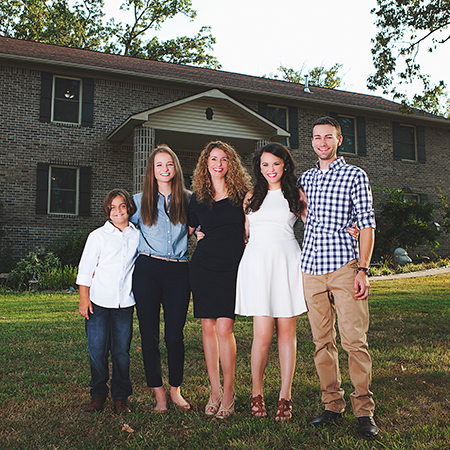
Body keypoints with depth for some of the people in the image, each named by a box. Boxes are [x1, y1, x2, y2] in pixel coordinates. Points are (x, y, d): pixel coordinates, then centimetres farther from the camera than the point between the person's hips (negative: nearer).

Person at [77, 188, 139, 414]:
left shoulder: (138, 235, 8)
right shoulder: (98, 235, 2)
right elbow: (85, 269, 2)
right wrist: (84, 299, -2)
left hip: (125, 302, 1)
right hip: (99, 301, -1)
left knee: (122, 350, 5)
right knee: (97, 349, 2)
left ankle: (121, 396, 18)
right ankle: (98, 394, 19)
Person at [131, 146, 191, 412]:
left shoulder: (188, 200, 9)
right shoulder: (140, 201, 10)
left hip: (178, 272, 0)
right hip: (147, 270, 1)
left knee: (175, 335, 0)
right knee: (150, 335, 2)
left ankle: (176, 390, 18)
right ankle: (159, 393, 13)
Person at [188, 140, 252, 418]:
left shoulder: (242, 193, 4)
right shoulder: (198, 197, 9)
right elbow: (187, 230, 20)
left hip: (232, 267, -2)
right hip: (204, 265, 3)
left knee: (224, 327, -9)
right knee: (208, 326, 3)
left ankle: (229, 391, 6)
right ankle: (215, 390, 15)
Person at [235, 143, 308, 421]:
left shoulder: (295, 194, 13)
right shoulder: (252, 197, 18)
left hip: (287, 262, 0)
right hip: (257, 263, 0)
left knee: (287, 331, 1)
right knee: (263, 334, -7)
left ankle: (285, 396, 12)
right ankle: (257, 393, 11)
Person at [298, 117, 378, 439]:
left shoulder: (355, 176, 3)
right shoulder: (305, 179, 16)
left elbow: (367, 225, -1)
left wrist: (362, 270, -9)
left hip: (345, 267, -4)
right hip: (311, 269, 4)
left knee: (355, 340, -5)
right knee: (322, 341, 8)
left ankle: (364, 410, 6)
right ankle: (333, 405, 19)